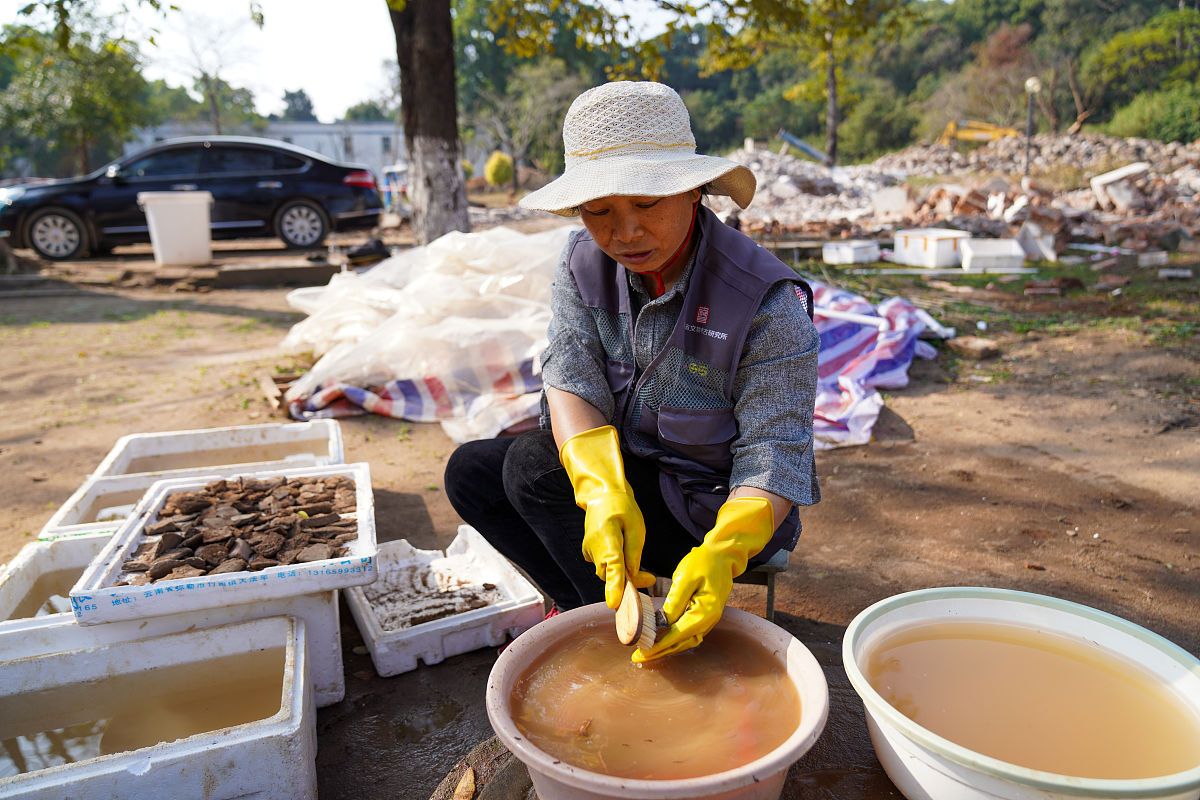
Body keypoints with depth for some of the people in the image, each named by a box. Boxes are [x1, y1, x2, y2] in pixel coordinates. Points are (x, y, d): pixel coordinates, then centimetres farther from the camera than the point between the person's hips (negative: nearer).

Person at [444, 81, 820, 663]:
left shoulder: (770, 303, -24)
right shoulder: (583, 263, -8)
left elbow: (773, 457, -23)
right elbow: (571, 379, -19)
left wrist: (719, 555, -42)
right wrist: (605, 494, -37)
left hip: (718, 506, -5)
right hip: (622, 465, 6)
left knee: (533, 465, -23)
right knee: (471, 472, -5)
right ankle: (587, 607, 2)